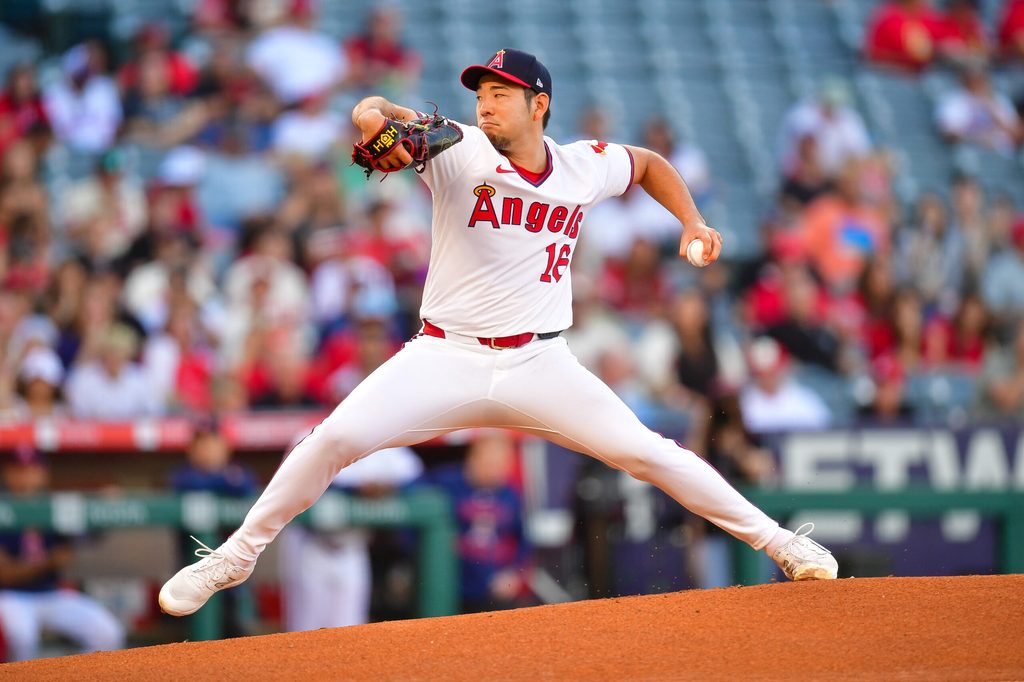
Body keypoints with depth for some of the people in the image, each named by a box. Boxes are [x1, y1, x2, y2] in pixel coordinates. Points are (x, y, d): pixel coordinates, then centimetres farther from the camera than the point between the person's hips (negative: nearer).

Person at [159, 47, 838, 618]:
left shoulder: (586, 168, 1)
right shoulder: (460, 152, -9)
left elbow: (649, 163, 23)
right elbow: (375, 112, -25)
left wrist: (692, 222, 8)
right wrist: (375, 117, -49)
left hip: (539, 367, 1)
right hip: (444, 360, -1)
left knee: (646, 452, -9)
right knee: (336, 438, -18)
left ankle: (775, 540, 7)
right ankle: (236, 557, 0)